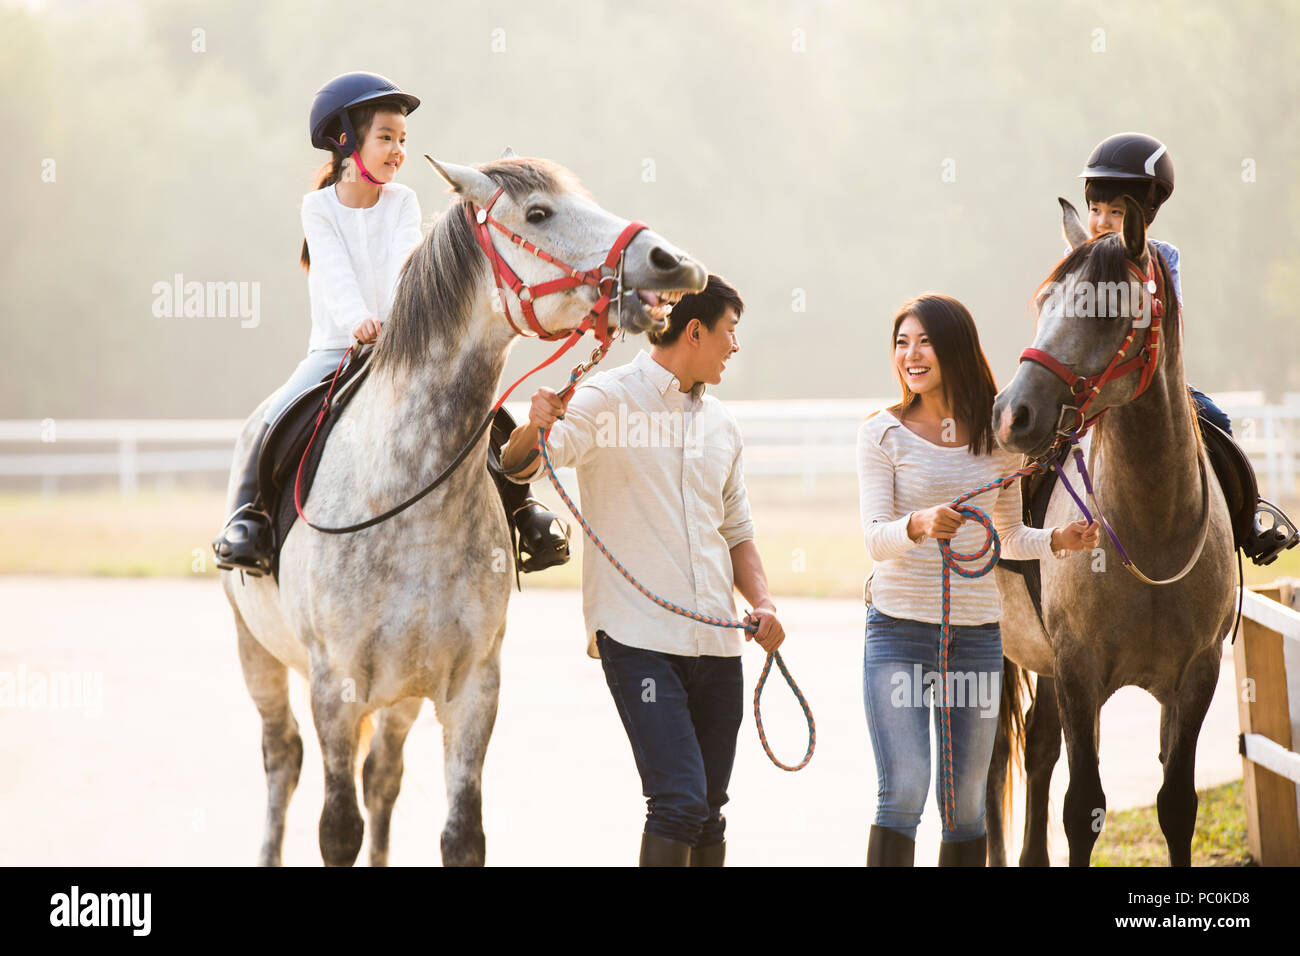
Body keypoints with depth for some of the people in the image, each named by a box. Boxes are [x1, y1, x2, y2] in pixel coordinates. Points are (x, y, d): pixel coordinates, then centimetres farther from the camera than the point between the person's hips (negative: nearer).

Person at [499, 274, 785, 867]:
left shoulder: (721, 423, 17)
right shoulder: (607, 400, -3)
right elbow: (519, 465, -13)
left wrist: (761, 602, 6)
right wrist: (533, 430, -37)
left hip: (716, 640, 6)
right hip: (639, 635, -6)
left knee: (709, 811, 7)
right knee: (680, 800, -17)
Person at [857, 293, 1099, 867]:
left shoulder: (997, 436, 7)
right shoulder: (884, 434, -2)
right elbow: (875, 536, -11)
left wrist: (1058, 541, -3)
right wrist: (918, 525, -32)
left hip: (977, 635, 3)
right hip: (899, 631, -3)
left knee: (966, 804, 7)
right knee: (902, 793, -13)